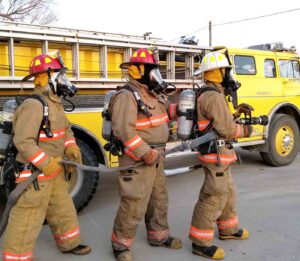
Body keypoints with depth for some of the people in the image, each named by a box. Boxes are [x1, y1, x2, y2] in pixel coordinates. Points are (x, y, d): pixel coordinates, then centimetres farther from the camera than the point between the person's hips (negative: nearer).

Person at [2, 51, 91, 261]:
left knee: (63, 210, 23)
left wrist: (71, 148, 1)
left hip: (54, 171, 10)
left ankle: (69, 243, 41)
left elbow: (65, 128, 19)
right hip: (34, 174, -10)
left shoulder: (55, 103, 11)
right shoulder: (34, 105, -22)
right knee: (26, 221, 1)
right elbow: (23, 142, -26)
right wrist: (45, 164, -27)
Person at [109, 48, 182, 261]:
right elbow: (124, 130, -28)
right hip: (137, 160, -9)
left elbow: (162, 115, 30)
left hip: (155, 158, 10)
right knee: (134, 205, -1)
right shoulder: (127, 96, -18)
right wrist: (144, 153, -27)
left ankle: (159, 235, 37)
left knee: (159, 199, 20)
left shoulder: (152, 94, 12)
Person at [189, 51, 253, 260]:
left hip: (218, 153, 11)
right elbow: (227, 129, -21)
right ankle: (201, 242, 6)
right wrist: (245, 130, -4)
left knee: (228, 192, 22)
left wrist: (236, 112, 14)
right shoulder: (214, 97, -20)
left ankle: (228, 230, 38)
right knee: (213, 197, -4)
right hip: (216, 154, -11)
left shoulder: (207, 94, 13)